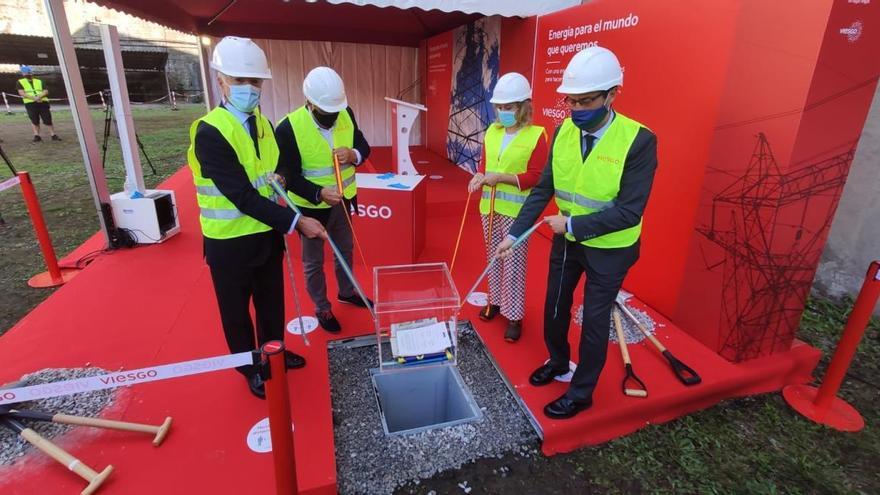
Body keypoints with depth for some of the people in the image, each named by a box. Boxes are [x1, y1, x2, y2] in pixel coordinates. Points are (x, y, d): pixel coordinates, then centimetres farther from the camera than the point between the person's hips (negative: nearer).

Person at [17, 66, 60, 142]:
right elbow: (21, 93, -1)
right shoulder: (20, 82, 12)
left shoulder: (39, 81, 18)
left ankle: (53, 135, 0)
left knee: (48, 119, -3)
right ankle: (36, 136, 0)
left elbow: (46, 91, 7)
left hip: (43, 102, 1)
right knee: (34, 120, -2)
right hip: (30, 104, -1)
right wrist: (33, 98, -16)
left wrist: (39, 96, -14)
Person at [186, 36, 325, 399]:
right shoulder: (210, 132, -21)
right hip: (230, 242, -6)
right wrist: (294, 221, -29)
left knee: (272, 301, 22)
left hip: (267, 233, 7)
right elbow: (242, 196, -27)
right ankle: (251, 368, 36)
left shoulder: (263, 123, 3)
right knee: (237, 310, 14)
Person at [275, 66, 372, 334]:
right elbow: (288, 176, -21)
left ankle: (347, 292, 48)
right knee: (313, 261, 11)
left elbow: (364, 146, 3)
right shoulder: (288, 128, -23)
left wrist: (353, 154, -21)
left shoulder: (346, 114, -8)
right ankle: (322, 309, 33)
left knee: (346, 250, 23)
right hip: (312, 206, -5)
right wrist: (319, 193, -36)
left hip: (344, 199, 5)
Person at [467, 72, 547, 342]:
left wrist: (501, 178, -22)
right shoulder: (491, 131, 7)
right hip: (490, 207, 6)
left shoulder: (537, 135, -10)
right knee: (493, 258, 17)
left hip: (517, 211, -6)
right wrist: (479, 177, -9)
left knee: (513, 265, 0)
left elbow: (535, 176, -14)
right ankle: (495, 300, 35)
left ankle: (514, 315, 14)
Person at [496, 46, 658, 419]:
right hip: (566, 240, 5)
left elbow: (629, 211, -24)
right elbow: (543, 189, -4)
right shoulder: (563, 132, -7)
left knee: (594, 322, 9)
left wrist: (573, 224, -26)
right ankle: (558, 361, 47)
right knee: (554, 307, 19)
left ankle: (581, 393, 31)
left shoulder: (638, 141, -22)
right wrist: (514, 234, -8)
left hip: (610, 249, -5)